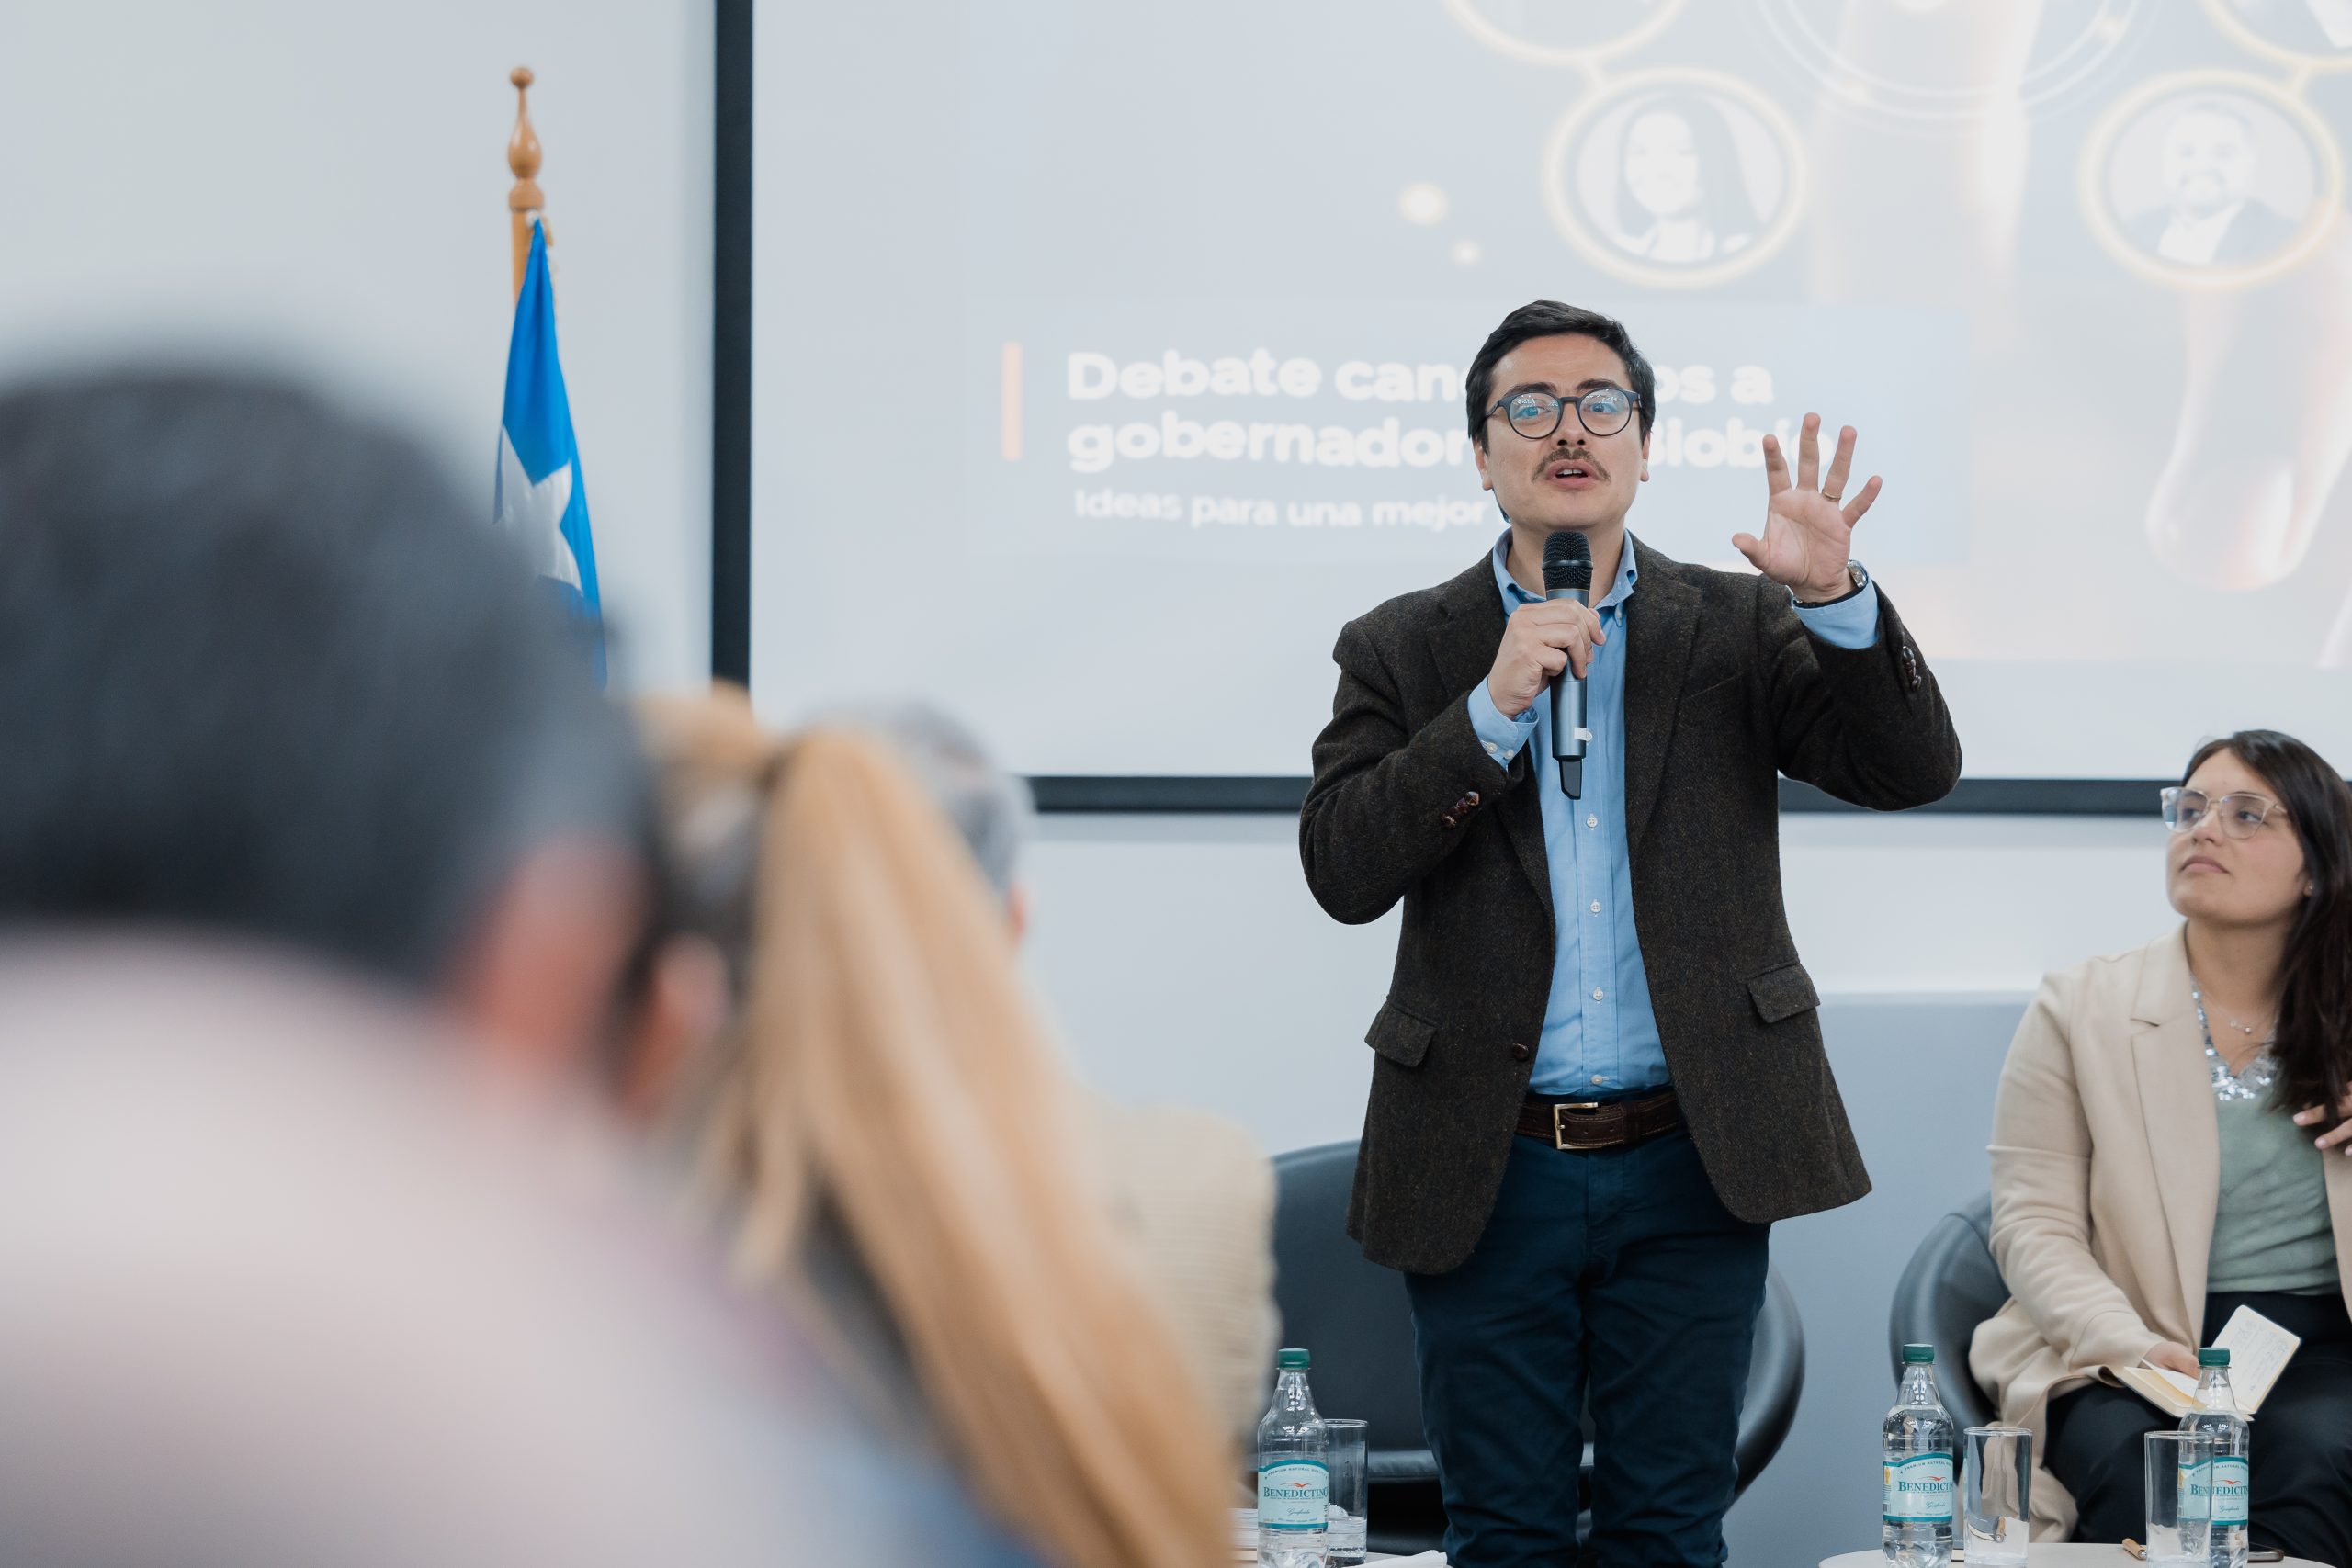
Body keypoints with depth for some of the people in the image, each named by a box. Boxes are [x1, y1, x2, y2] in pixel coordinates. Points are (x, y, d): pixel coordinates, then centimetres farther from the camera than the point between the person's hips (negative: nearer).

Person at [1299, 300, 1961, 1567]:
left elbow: (1913, 771, -4)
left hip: (1689, 1164, 1)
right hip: (1491, 1170, 0)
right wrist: (1494, 707, -17)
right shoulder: (1403, 649, 4)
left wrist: (1834, 596, -20)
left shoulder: (1737, 628, 6)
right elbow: (1340, 869, -8)